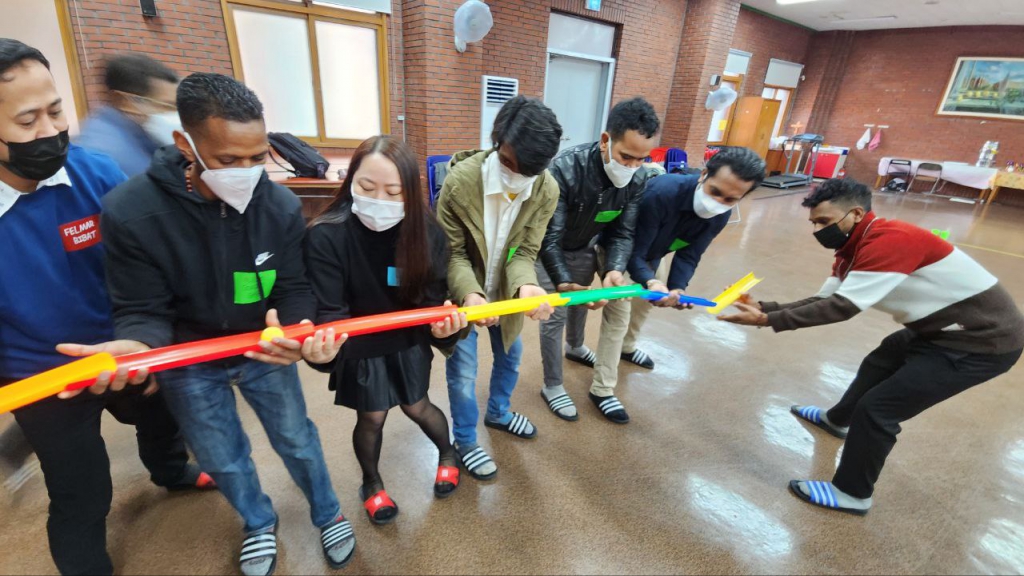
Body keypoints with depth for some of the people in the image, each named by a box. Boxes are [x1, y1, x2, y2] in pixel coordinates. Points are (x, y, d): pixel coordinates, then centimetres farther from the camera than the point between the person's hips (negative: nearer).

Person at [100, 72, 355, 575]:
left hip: (264, 350, 1)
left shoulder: (281, 206, -20)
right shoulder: (130, 213, -24)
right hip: (190, 362, 0)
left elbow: (294, 289, -13)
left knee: (297, 440, 14)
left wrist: (295, 330, -35)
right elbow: (142, 312, -17)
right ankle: (259, 524, 51)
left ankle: (327, 515, 44)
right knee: (222, 459, 19)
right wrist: (133, 350, -40)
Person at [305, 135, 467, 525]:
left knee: (417, 407, 16)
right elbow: (330, 311, -27)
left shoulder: (426, 233, -20)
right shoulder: (326, 236, -27)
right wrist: (328, 340, -50)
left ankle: (447, 453, 50)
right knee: (371, 417, 12)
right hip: (360, 346, -1)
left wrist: (440, 323, -39)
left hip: (408, 340, 1)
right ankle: (371, 483, 44)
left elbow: (432, 298, -16)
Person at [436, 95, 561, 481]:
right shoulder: (460, 180, -29)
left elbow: (526, 251, -17)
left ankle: (498, 413, 52)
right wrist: (469, 293, -39)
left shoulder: (547, 191, -19)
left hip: (505, 291, 4)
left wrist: (526, 286, -40)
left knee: (511, 357, 22)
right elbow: (452, 252, -21)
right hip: (464, 292, -4)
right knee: (463, 373, 6)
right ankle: (465, 441, 33)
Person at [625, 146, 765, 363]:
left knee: (648, 298, 19)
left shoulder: (720, 215, -19)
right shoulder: (661, 193, -40)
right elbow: (634, 251, -36)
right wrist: (650, 282, -52)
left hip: (654, 253, 7)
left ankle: (627, 346, 44)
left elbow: (688, 255, -14)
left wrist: (677, 288, -30)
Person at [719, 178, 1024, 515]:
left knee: (877, 408, -9)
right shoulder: (853, 249, 3)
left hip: (983, 339, -10)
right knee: (877, 366, 26)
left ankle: (852, 494, 11)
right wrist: (764, 307, -11)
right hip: (942, 328, 10)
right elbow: (824, 301, 0)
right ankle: (838, 420, 53)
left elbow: (843, 307, -32)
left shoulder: (890, 240, -28)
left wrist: (768, 320, -31)